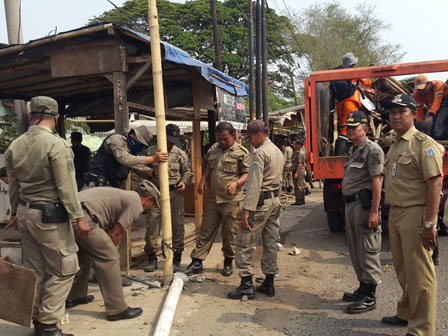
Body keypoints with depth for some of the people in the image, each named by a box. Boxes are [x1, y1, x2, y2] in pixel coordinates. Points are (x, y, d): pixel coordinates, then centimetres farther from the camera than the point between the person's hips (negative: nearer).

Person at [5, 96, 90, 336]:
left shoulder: (14, 146, 5)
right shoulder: (56, 144, -17)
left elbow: (13, 186, 13)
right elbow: (66, 187, -17)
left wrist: (15, 212, 25)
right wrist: (79, 217, -11)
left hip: (25, 213, 8)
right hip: (50, 215, -8)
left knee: (36, 270, 17)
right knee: (64, 269, 5)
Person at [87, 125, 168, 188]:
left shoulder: (131, 150, 16)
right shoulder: (117, 139, -11)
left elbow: (140, 169, 10)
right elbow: (125, 159, -27)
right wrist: (153, 158, -28)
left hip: (114, 186, 9)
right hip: (99, 184, -9)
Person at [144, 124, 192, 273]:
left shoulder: (180, 154, 9)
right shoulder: (151, 151, 7)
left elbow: (187, 172, 15)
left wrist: (184, 182, -5)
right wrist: (153, 172, -12)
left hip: (175, 193, 0)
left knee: (177, 226, 3)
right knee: (152, 226, 0)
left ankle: (177, 259, 16)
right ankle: (152, 259, 15)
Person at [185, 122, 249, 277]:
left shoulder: (241, 152, -6)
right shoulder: (213, 149, 11)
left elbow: (247, 174, -8)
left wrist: (236, 183, -25)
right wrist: (203, 179, 5)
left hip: (231, 201, -5)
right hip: (213, 199, 5)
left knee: (229, 233, 7)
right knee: (206, 231, 9)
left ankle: (228, 262, 26)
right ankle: (197, 262, 16)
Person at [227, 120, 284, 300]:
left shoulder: (259, 153, -14)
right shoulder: (278, 152, 15)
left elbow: (254, 184, -21)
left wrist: (247, 209, -21)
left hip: (261, 201, -9)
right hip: (275, 200, 9)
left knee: (244, 243, -3)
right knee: (271, 243, 11)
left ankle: (246, 285, 0)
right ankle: (269, 283, 19)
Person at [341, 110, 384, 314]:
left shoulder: (372, 150, -11)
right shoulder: (352, 150, 18)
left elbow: (377, 182, -18)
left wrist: (374, 211, -22)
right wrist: (348, 205, 18)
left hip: (364, 205, -10)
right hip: (351, 204, 10)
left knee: (367, 251, -3)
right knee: (354, 250, 16)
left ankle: (369, 297, 6)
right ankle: (363, 288, 30)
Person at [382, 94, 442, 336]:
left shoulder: (424, 144, -11)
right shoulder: (394, 146, 15)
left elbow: (435, 184, -18)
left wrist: (429, 224, -22)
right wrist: (391, 215, 17)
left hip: (415, 214, -8)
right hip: (395, 214, 9)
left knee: (418, 273, 0)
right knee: (402, 270, 19)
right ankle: (406, 314, 35)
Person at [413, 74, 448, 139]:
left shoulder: (438, 85, -26)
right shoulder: (417, 94, -12)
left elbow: (437, 101, -39)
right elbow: (419, 111, -14)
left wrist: (431, 115, -53)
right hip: (432, 107, 6)